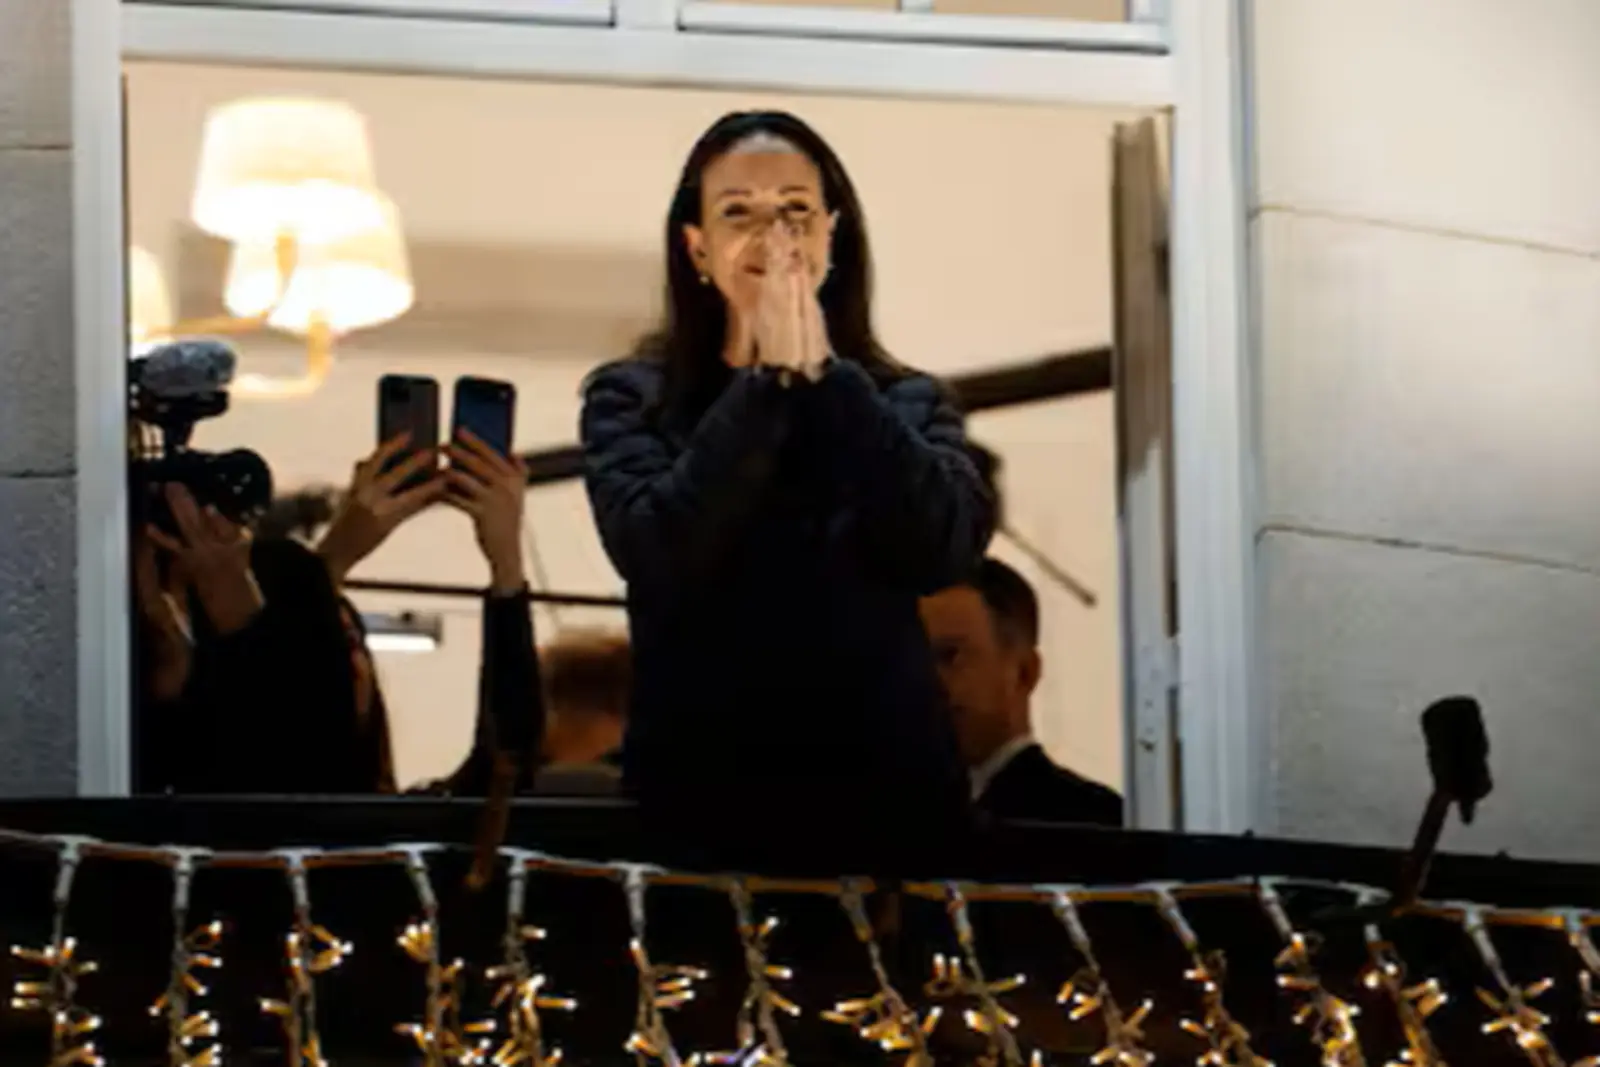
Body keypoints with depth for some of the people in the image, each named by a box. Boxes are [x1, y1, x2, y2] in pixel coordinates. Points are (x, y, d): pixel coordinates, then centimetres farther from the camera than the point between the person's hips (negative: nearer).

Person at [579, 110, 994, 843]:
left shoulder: (908, 402, 9)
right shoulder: (631, 397, 4)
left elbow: (944, 550, -9)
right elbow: (660, 556, -13)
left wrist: (825, 375, -9)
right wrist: (770, 380, -11)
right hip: (698, 789, -1)